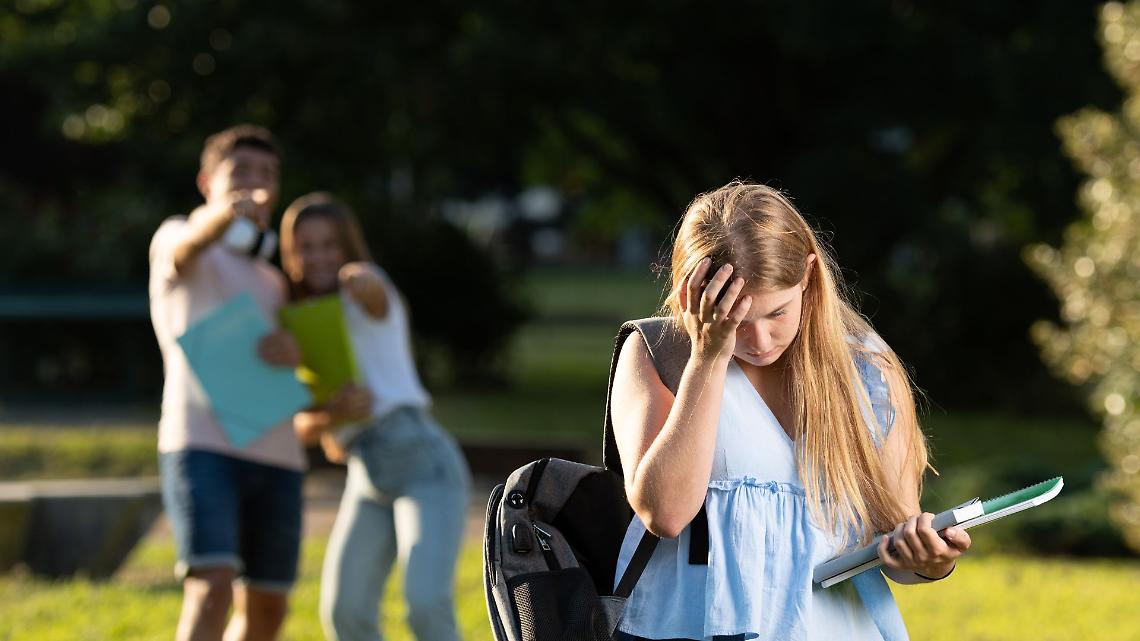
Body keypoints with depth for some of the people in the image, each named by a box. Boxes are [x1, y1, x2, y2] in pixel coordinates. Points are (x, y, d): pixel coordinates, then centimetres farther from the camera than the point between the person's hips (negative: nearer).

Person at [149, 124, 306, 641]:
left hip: (275, 457, 6)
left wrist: (293, 354, -14)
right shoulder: (175, 240, 7)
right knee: (211, 591, -22)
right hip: (201, 447, -6)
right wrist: (229, 212, -44)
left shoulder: (270, 284, 27)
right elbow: (190, 243, -19)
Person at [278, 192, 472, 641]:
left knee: (427, 605, -22)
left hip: (422, 460, -6)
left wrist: (361, 278, -41)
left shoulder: (363, 299, 2)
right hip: (367, 480, 6)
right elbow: (303, 426, 5)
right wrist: (334, 415, -12)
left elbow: (371, 285, -25)